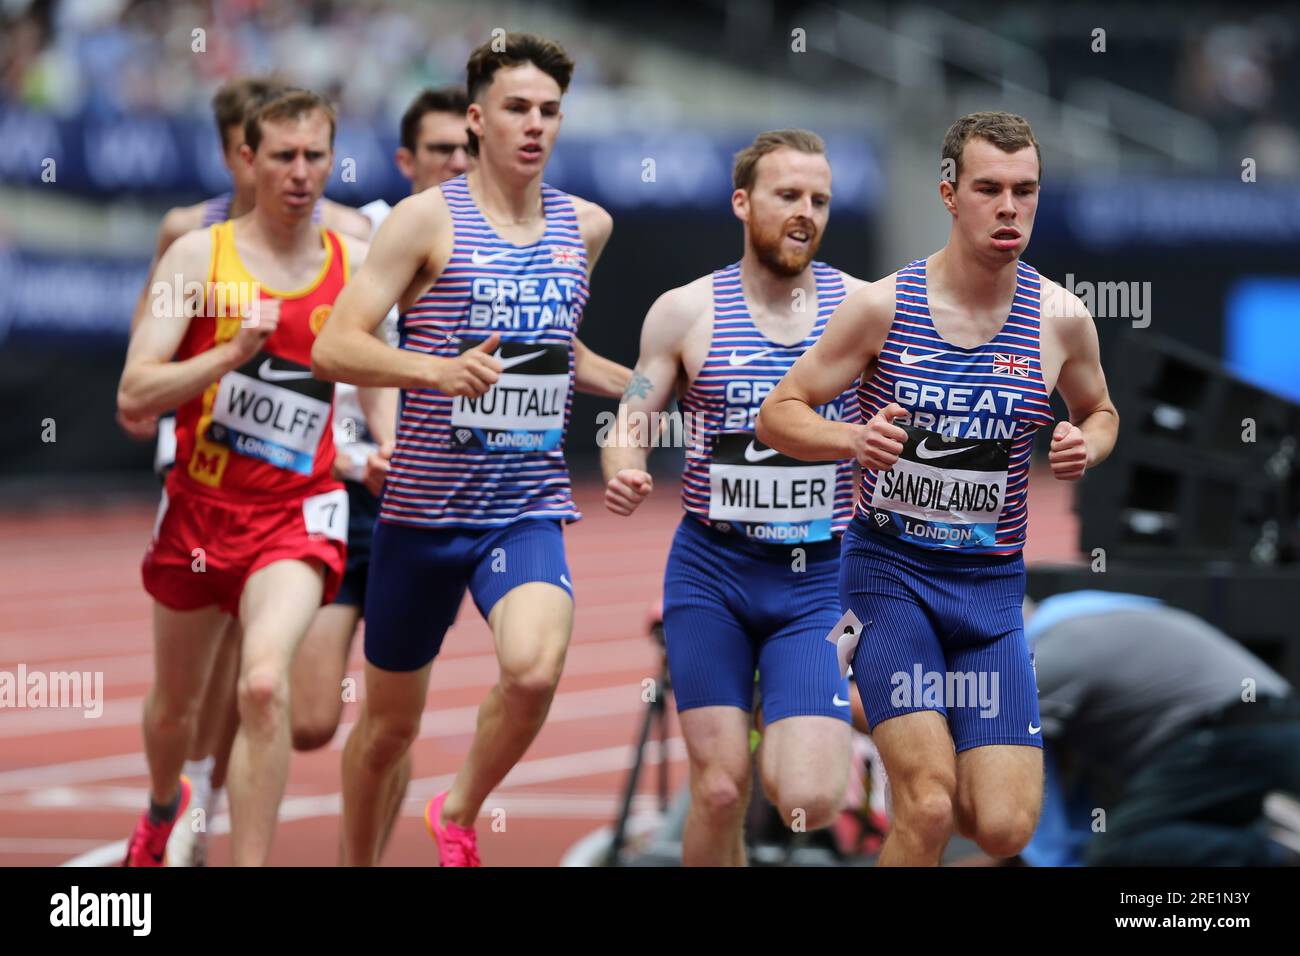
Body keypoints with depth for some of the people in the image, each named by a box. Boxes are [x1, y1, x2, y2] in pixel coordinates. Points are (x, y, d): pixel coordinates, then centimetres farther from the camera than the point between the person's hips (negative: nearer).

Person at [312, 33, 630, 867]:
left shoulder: (586, 226, 8)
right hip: (422, 511, -2)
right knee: (389, 723, 10)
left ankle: (460, 814, 1)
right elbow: (334, 348, -15)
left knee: (534, 670, -26)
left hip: (529, 510, 2)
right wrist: (437, 370, -30)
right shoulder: (428, 219, -7)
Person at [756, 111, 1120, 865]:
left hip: (992, 584, 3)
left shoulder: (1061, 319, -2)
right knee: (929, 806, -18)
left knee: (1006, 827, -6)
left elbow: (1100, 410, 19)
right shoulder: (883, 306, -9)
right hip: (890, 569, -3)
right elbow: (779, 414, -3)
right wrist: (853, 439, -24)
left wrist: (1088, 446, -6)